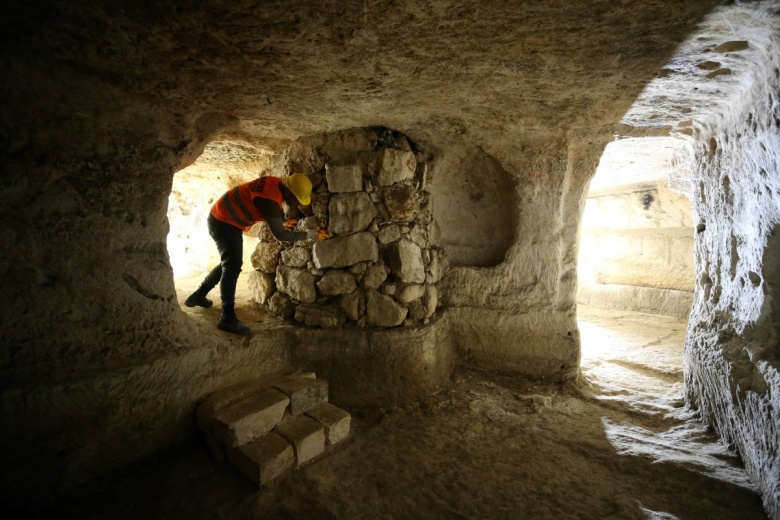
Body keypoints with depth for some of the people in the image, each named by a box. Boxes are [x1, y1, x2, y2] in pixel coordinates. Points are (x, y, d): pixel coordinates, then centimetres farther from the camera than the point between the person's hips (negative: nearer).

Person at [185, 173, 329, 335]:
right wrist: (311, 235, -25)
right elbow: (280, 235, -29)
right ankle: (228, 318, -16)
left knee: (229, 263, 20)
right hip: (223, 221, -10)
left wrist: (282, 223, -1)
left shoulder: (278, 184, -7)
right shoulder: (270, 198, -34)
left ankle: (198, 296, 35)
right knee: (233, 265, -17)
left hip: (229, 221, 10)